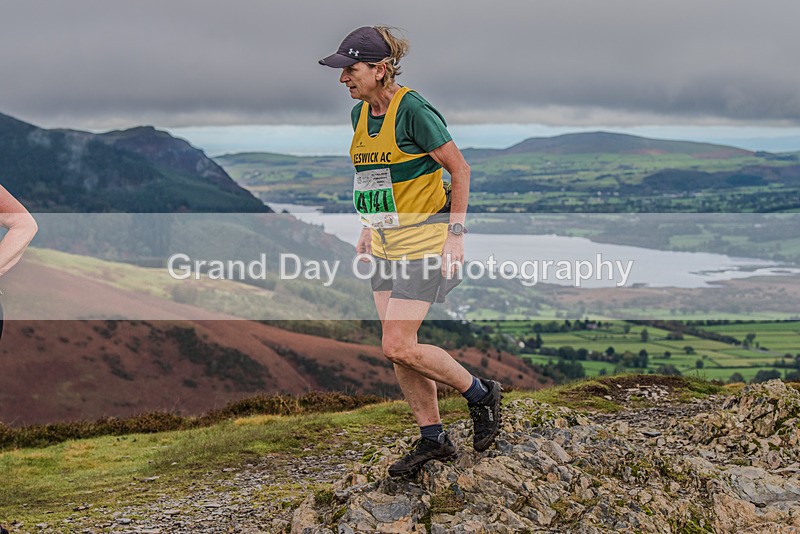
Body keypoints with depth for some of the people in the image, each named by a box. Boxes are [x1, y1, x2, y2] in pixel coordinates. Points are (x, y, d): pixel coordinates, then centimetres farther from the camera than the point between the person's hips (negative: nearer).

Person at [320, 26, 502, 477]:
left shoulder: (413, 110, -17)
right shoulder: (361, 114, 8)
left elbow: (460, 169, -13)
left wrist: (455, 234, -17)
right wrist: (369, 228, 18)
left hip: (424, 241, -8)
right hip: (387, 244, 8)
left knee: (398, 347, -12)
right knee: (396, 347, 6)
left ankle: (481, 394, 9)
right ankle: (433, 439, 19)